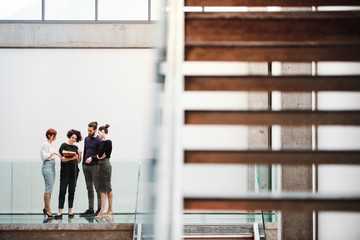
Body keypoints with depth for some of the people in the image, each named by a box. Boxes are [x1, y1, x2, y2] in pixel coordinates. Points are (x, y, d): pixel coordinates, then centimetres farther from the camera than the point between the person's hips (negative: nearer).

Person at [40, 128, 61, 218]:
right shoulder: (45, 144, -9)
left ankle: (46, 208, 11)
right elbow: (44, 157, -15)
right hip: (47, 166, -9)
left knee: (49, 188, 7)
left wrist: (56, 154, 8)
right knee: (49, 188, -10)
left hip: (52, 167, 9)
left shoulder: (51, 144, 17)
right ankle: (48, 209, -8)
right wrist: (53, 153, -19)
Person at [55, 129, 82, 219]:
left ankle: (70, 211, 9)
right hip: (65, 171, -5)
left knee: (72, 191, 5)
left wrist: (79, 155, -6)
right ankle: (60, 212, -10)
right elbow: (63, 159, -8)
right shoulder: (64, 146, 0)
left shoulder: (75, 147, 13)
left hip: (74, 171, 5)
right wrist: (72, 158, -21)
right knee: (62, 191, -7)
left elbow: (79, 161, 12)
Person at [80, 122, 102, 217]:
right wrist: (83, 163, 17)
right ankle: (90, 209, 13)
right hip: (86, 166, 7)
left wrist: (92, 158, -19)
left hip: (94, 166, -7)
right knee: (89, 188, 9)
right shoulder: (86, 139, 15)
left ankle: (100, 208, -2)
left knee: (97, 187, -5)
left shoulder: (98, 140, -6)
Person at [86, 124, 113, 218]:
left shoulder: (108, 142, -14)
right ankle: (102, 210, 10)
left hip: (106, 164, -9)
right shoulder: (102, 142, 14)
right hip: (101, 165, 9)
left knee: (107, 187, -2)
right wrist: (91, 158, -2)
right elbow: (99, 154, 13)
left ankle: (110, 209, 5)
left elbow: (100, 154, -17)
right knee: (102, 188, 8)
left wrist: (98, 156, 4)